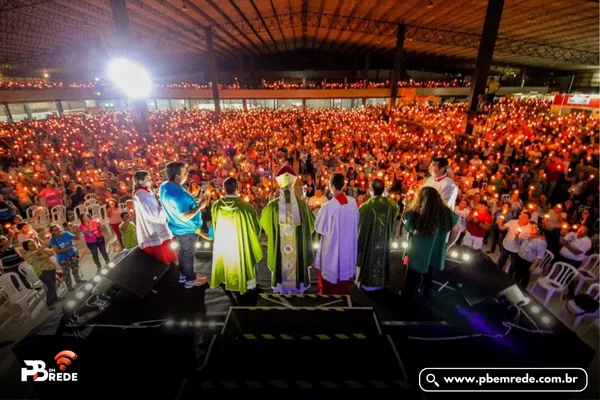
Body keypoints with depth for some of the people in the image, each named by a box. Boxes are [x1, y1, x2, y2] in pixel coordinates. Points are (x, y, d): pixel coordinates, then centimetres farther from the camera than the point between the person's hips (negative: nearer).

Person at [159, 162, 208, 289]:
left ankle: (183, 275, 44)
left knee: (183, 252, 26)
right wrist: (199, 206, -21)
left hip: (177, 227, 9)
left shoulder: (164, 186, -5)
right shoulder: (179, 194, -34)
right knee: (188, 254, 11)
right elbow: (185, 217, -31)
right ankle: (190, 280, 30)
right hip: (187, 230, -8)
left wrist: (191, 202, 9)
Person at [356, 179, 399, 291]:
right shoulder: (390, 205, -12)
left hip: (369, 240, -4)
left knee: (369, 260, 14)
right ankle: (380, 282, 36)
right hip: (384, 240, 4)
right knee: (381, 259, 20)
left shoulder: (365, 207, -26)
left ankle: (368, 283, 29)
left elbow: (361, 228, -16)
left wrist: (358, 242, -3)